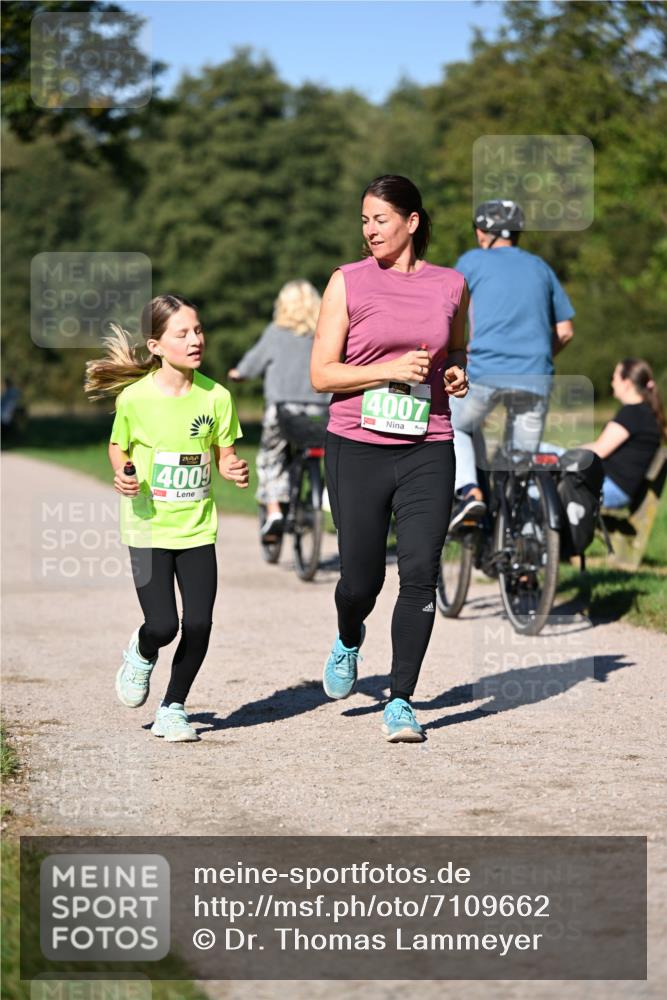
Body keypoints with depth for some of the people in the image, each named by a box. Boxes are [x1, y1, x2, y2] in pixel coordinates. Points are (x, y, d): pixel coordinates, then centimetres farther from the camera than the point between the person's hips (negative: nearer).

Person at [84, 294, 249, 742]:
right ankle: (141, 654, 28)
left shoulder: (216, 396, -4)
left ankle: (173, 708, 18)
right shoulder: (135, 397, -10)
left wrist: (236, 470, -15)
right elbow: (118, 446, 6)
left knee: (199, 625, -3)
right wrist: (123, 475, -14)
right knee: (163, 626, -10)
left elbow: (225, 455, 7)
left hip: (198, 528, 2)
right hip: (148, 527, -2)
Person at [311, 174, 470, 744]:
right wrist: (392, 370, -14)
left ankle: (401, 701, 3)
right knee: (361, 578, 3)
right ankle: (348, 642, 38)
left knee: (420, 574, -8)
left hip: (428, 450, 1)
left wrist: (458, 374, 2)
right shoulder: (348, 282, 0)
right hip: (357, 448, -1)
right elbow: (321, 374, -3)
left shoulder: (451, 285, 7)